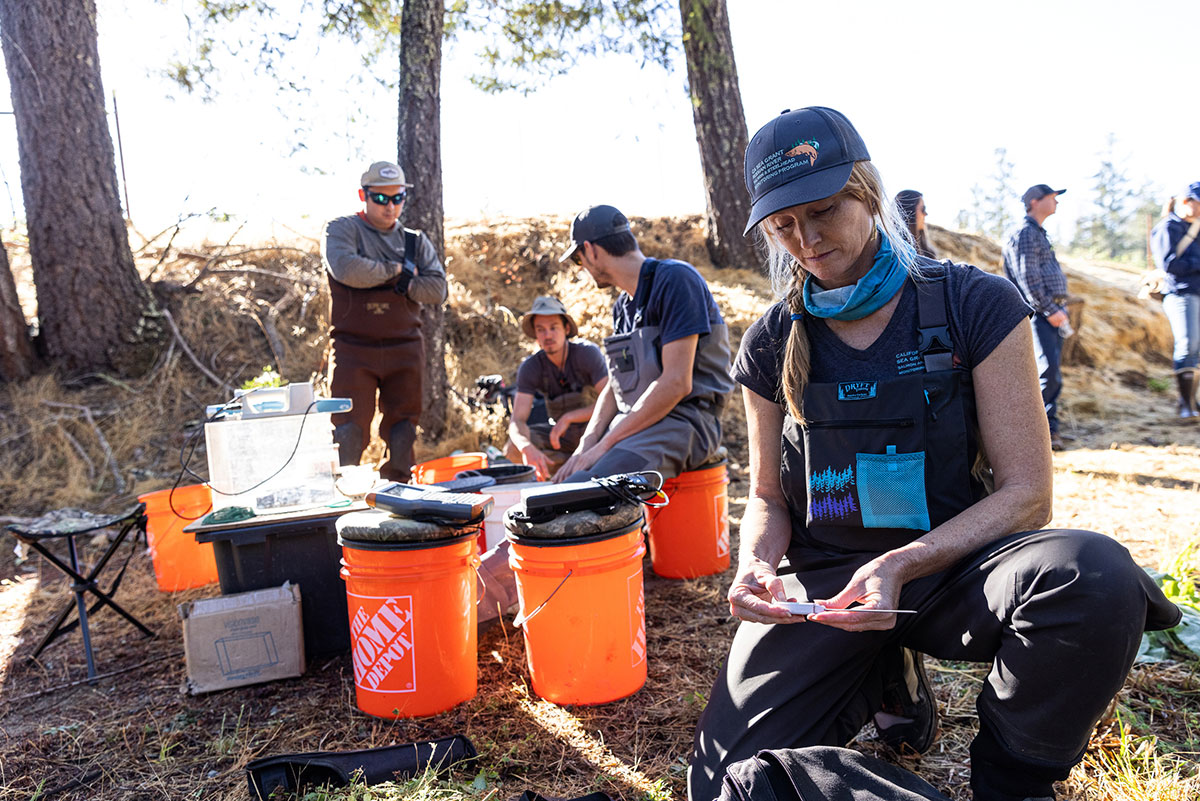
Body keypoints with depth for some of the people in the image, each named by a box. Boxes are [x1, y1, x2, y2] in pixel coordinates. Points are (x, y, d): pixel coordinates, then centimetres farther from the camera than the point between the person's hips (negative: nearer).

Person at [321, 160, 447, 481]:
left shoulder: (416, 241, 15)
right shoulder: (342, 230, 4)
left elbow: (437, 288, 3)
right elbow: (346, 269, -17)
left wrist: (403, 284, -11)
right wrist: (396, 270, -7)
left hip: (404, 349, 4)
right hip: (353, 348, -3)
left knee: (403, 431, 6)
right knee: (350, 430, -7)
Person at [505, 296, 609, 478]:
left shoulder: (588, 353, -19)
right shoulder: (530, 367, -13)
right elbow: (517, 420, -21)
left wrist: (568, 417, -33)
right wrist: (527, 447, -44)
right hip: (563, 435, 3)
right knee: (513, 448, -24)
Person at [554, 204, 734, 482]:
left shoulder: (675, 279, -10)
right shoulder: (622, 306, 18)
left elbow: (676, 383, -18)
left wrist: (607, 443, -17)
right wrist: (585, 446, 0)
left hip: (684, 423, -8)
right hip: (635, 425, 9)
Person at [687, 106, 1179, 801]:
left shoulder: (975, 305, -4)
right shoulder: (774, 345, 3)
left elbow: (1026, 493, -8)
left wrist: (903, 566, -24)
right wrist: (756, 563, -14)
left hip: (950, 563, -1)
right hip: (820, 580, 1)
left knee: (1094, 576, -34)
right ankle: (883, 674, 11)